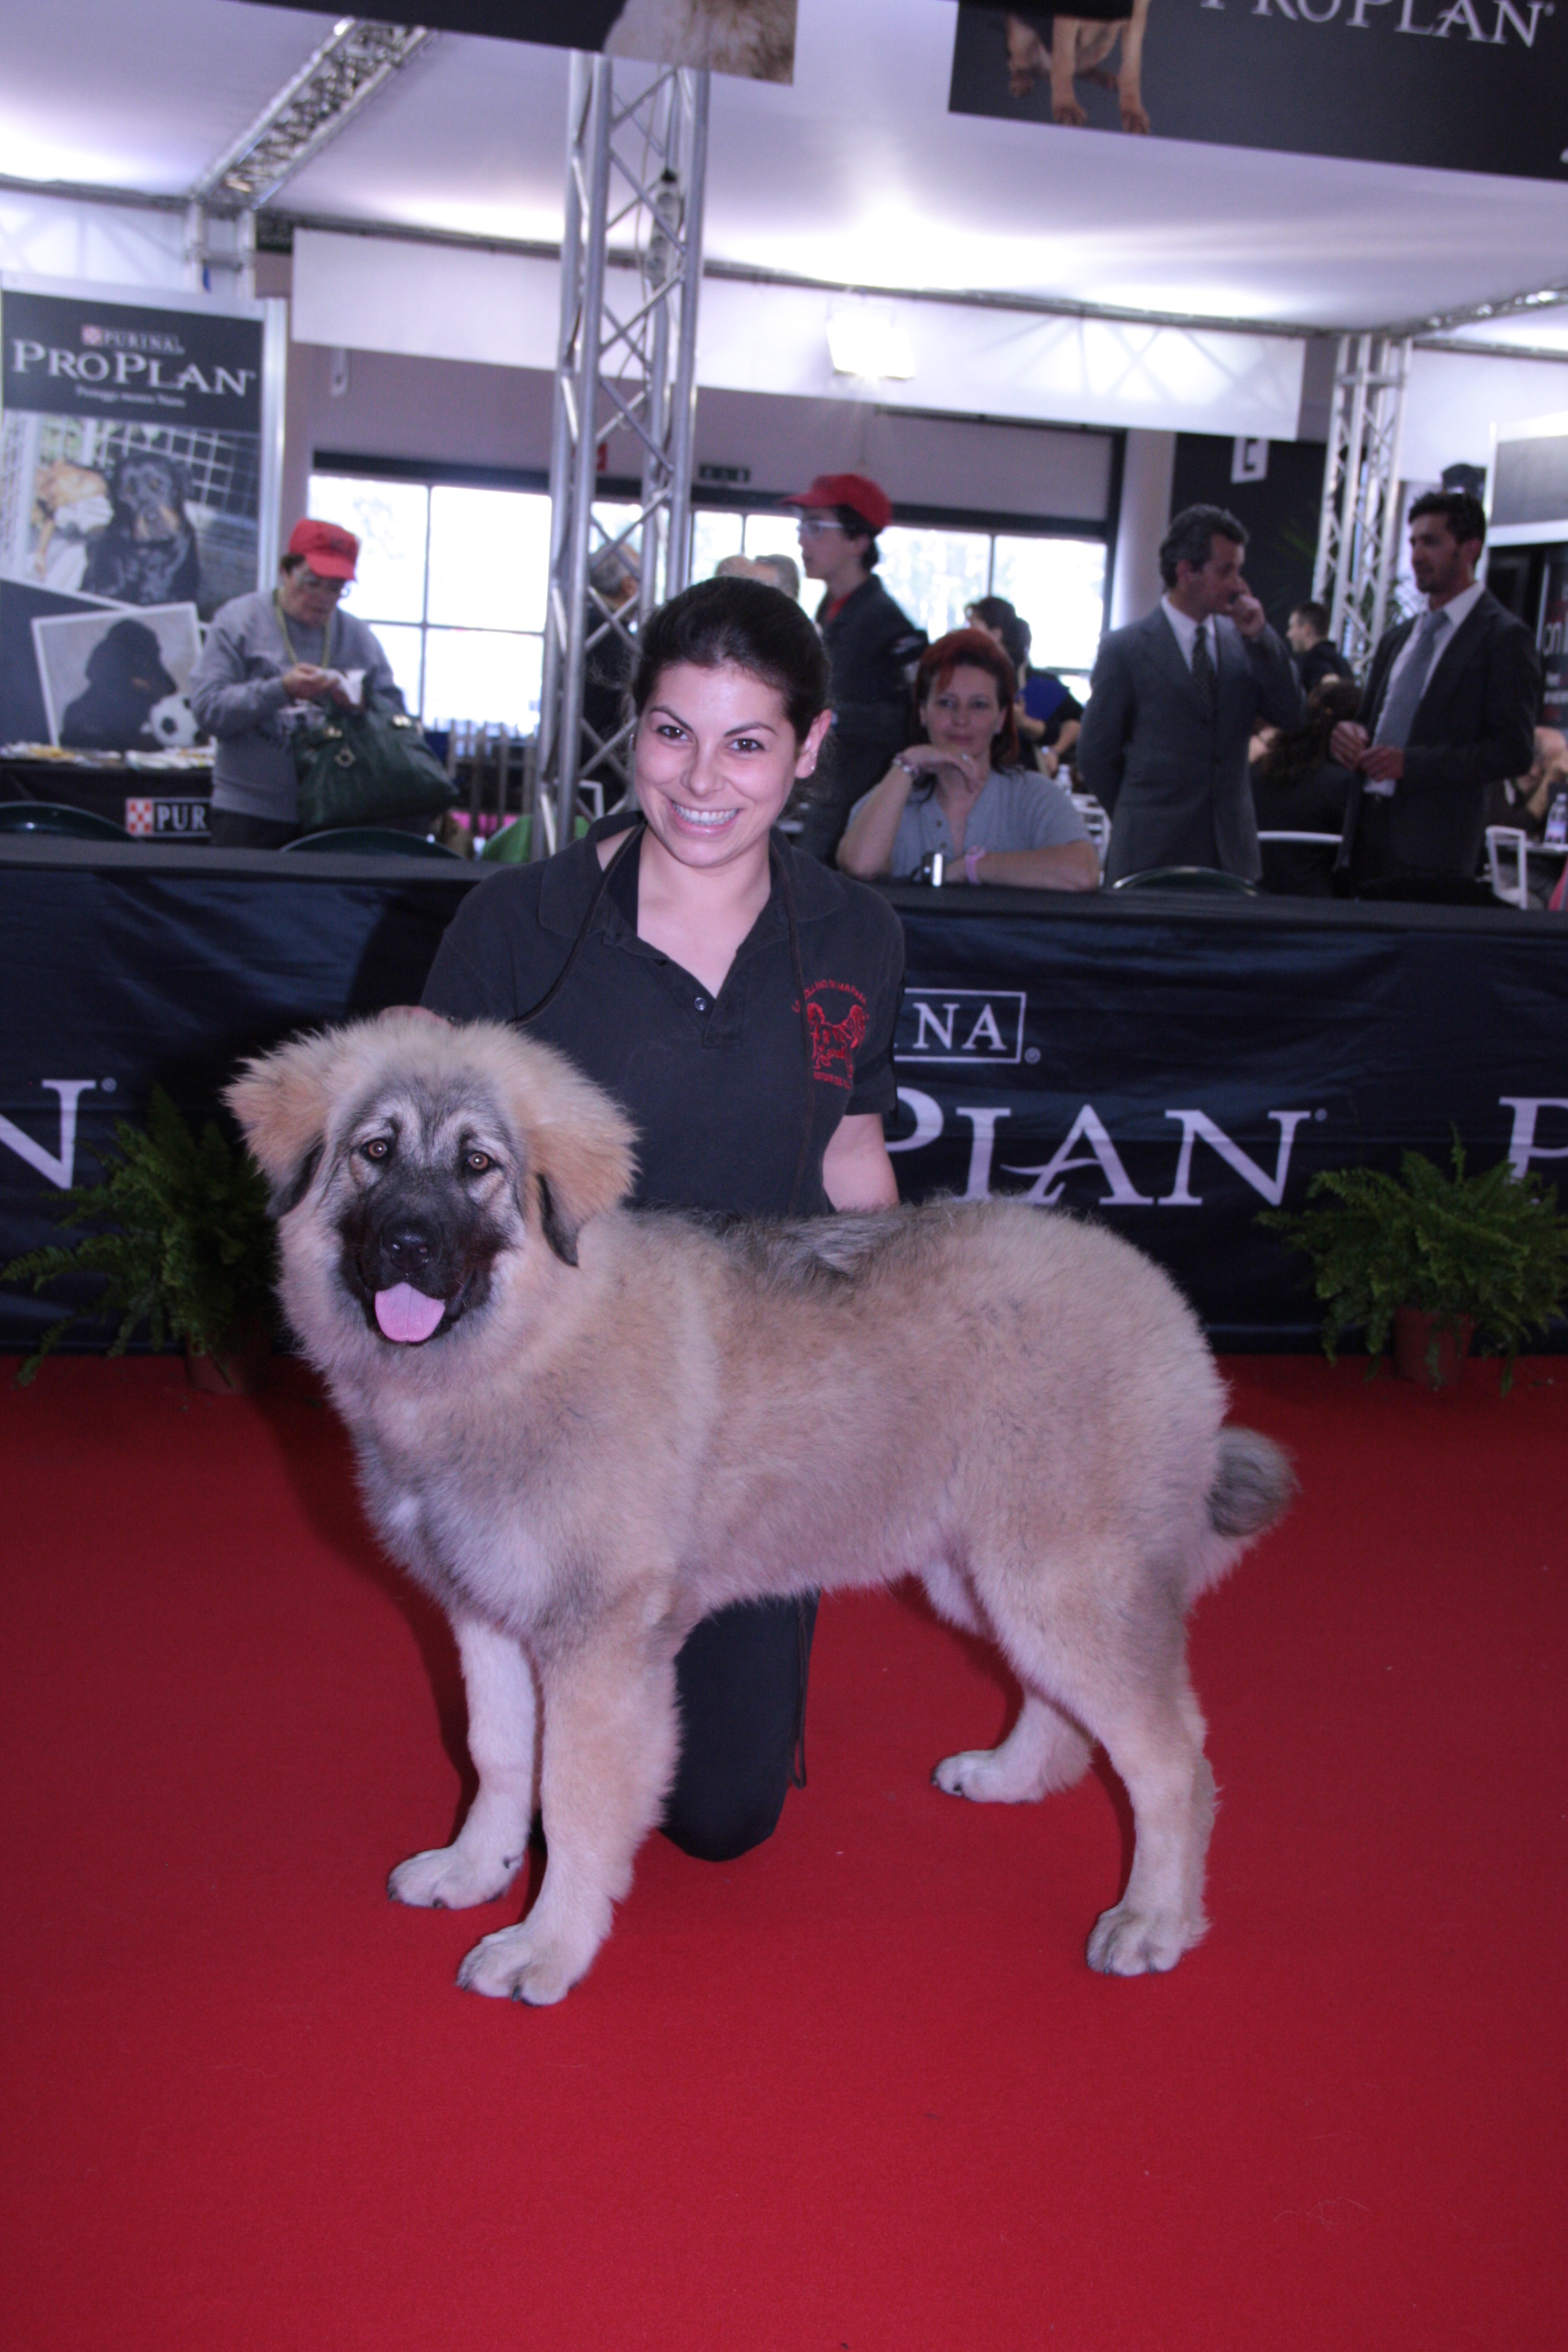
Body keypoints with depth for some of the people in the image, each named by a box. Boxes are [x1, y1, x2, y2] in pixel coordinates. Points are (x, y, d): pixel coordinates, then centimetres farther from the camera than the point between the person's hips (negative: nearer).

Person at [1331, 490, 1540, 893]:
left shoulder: (1505, 637, -3)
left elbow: (1514, 751, -10)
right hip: (1368, 840, 7)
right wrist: (1350, 733, 1)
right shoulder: (1397, 638, 21)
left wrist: (1410, 763, -18)